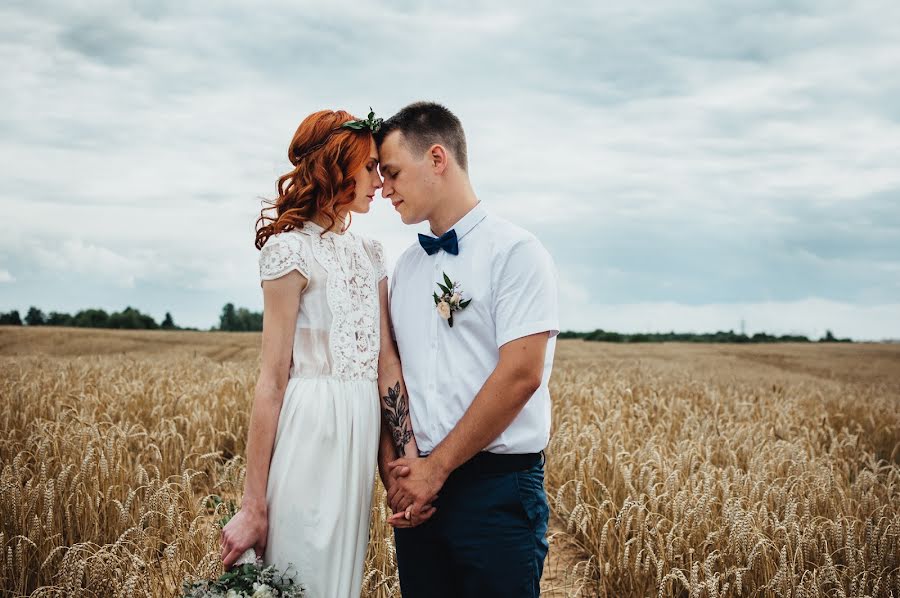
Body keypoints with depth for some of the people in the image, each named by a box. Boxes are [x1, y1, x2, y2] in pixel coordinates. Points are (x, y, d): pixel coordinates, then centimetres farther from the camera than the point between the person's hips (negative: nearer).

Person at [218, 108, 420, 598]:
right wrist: (253, 505, -14)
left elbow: (386, 361, 5)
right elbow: (273, 378, -13)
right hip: (312, 430, -7)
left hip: (362, 433, 7)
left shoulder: (370, 253, 13)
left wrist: (411, 458, -5)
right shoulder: (292, 250, -8)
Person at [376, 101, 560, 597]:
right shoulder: (406, 267, 13)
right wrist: (392, 467, -5)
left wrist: (436, 468, -12)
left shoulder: (516, 253, -8)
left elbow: (519, 376, -15)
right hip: (418, 490, 6)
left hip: (497, 486, -6)